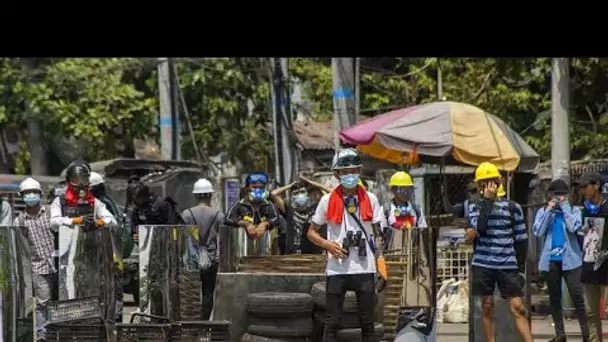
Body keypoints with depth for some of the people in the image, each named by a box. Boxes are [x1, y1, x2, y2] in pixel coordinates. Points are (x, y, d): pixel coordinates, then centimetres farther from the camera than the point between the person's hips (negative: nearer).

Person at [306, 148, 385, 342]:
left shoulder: (370, 200, 5)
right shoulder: (328, 201, 3)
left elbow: (379, 233, 8)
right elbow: (311, 232, 10)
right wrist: (327, 244, -9)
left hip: (365, 269, 1)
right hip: (337, 269, -1)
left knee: (367, 321, 6)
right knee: (333, 321, 1)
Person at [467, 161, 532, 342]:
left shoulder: (512, 207, 6)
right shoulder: (475, 206, 5)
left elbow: (521, 239, 10)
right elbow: (478, 227, -16)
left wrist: (520, 264, 4)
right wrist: (487, 200, -13)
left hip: (507, 265, 0)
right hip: (483, 264, 0)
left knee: (517, 307, -5)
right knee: (487, 307, 5)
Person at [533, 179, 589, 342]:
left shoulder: (574, 210, 4)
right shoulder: (543, 211, 9)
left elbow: (574, 227, -15)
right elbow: (538, 232, -6)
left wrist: (565, 207, -10)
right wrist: (549, 210, -8)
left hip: (570, 259, -3)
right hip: (551, 260, 3)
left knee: (577, 296, -9)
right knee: (554, 298, 8)